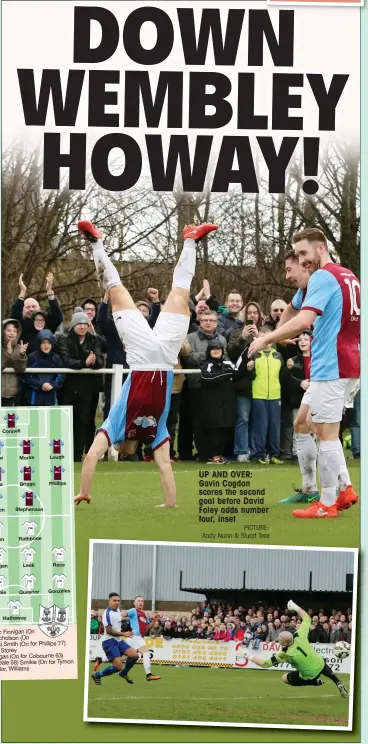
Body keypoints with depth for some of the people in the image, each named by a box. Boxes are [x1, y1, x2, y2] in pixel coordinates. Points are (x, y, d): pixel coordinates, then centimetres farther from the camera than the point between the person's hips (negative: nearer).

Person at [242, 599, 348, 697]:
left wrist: (250, 656, -13)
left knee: (285, 678, 15)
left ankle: (315, 682, 10)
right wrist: (296, 607, 2)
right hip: (320, 664, 5)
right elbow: (307, 618, -6)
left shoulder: (285, 654, -29)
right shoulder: (300, 636, -22)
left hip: (311, 675, -5)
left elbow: (265, 663, -23)